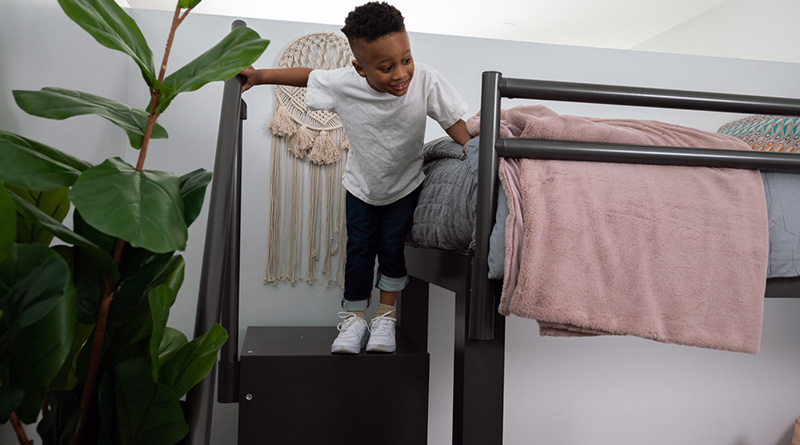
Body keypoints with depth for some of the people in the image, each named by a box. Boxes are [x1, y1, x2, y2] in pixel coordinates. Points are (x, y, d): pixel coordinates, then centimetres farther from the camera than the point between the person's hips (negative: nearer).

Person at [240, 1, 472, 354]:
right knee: (359, 249, 4)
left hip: (406, 184, -1)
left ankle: (385, 315, 18)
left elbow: (454, 121, -19)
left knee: (392, 246, -3)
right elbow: (308, 75, -9)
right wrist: (258, 77, -9)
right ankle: (353, 318, 21)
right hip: (362, 186, 1)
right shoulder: (342, 85, -27)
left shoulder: (426, 82, -30)